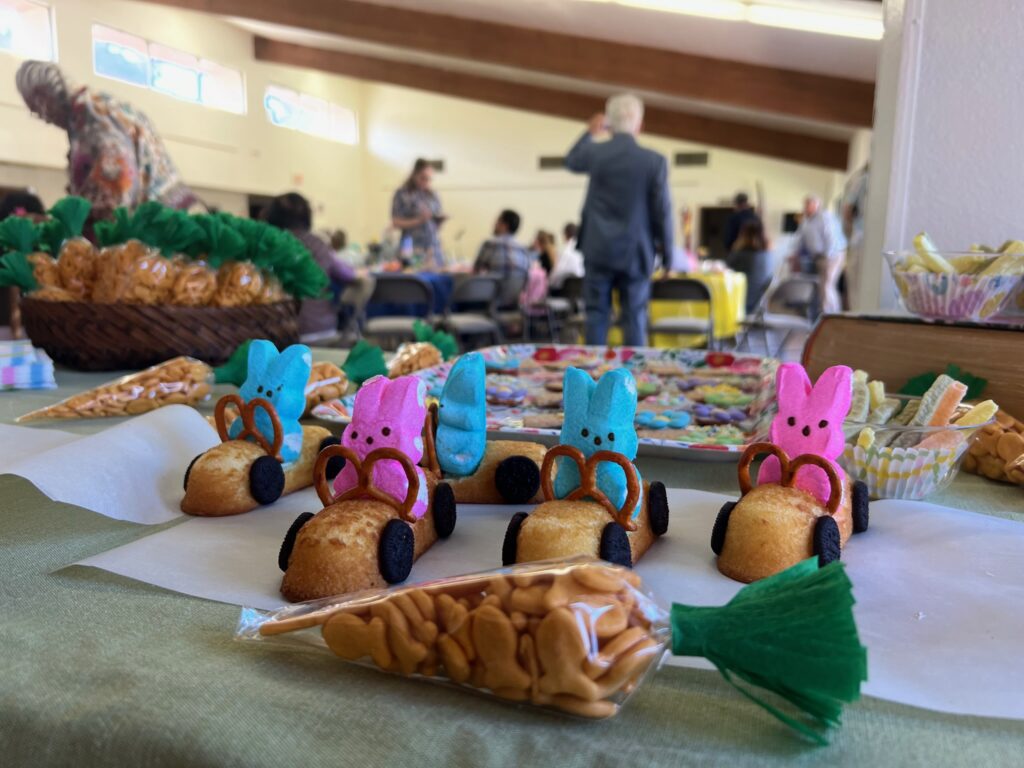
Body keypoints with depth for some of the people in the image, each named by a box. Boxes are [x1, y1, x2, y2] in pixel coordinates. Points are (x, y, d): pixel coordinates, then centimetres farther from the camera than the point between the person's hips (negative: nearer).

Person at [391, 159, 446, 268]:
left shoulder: (433, 195, 13)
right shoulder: (402, 194, -1)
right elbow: (396, 223, -5)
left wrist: (441, 220, -5)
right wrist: (419, 220, -15)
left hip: (433, 247, 4)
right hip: (413, 247, -4)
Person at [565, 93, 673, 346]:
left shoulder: (596, 152, -3)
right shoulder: (654, 161, -9)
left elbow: (571, 161, 21)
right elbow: (662, 209, -6)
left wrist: (590, 133, 34)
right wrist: (666, 249, 5)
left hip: (599, 249, 2)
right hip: (635, 252, -1)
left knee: (597, 315, 6)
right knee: (635, 319, 5)